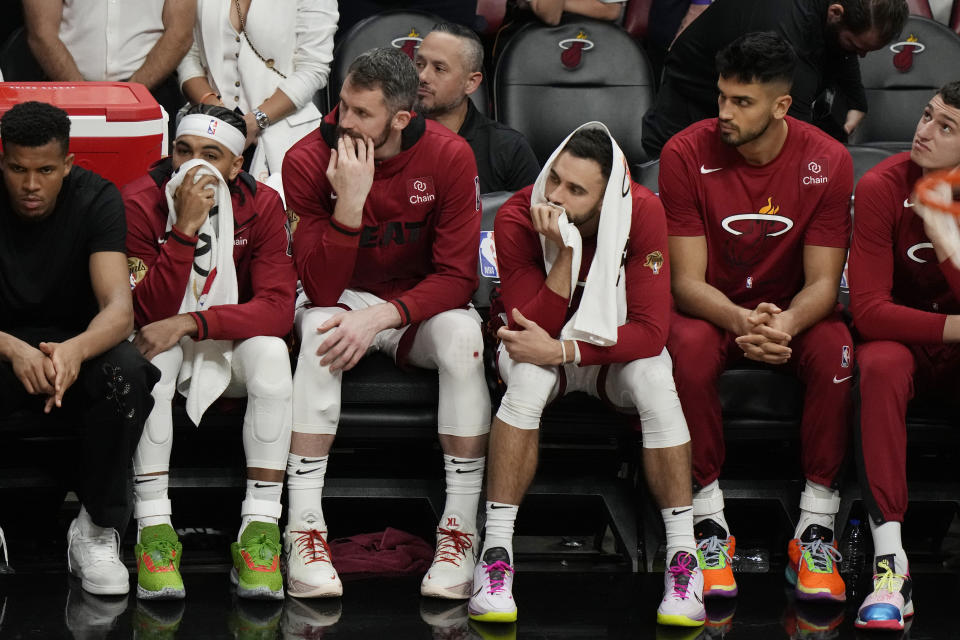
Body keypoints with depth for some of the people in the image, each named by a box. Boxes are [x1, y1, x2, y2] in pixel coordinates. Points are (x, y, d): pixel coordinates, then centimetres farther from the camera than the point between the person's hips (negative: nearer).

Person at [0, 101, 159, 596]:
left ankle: (97, 529, -16)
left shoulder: (96, 199, -13)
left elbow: (119, 309, -24)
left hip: (75, 347, 0)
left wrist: (76, 350, -48)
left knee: (127, 371, -35)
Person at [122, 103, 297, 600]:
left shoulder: (261, 205, -12)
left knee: (271, 353, -30)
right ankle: (153, 528, -33)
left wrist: (190, 323, -31)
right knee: (150, 355, -34)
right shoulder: (140, 202, -16)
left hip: (231, 346, 1)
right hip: (166, 342, -1)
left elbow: (277, 308, -20)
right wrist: (186, 228, -33)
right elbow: (151, 312, -22)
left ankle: (259, 530, -31)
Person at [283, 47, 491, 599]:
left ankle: (461, 530, -27)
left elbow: (458, 276, -16)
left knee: (462, 335, -32)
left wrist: (381, 317, -30)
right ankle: (304, 531, -31)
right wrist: (350, 203, -35)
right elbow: (321, 290, -21)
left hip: (419, 304, 0)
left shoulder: (450, 157, -16)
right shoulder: (309, 160, -18)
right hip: (344, 300, 0)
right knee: (320, 331, -34)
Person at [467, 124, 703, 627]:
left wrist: (561, 350, -32)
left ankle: (683, 557, -26)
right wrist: (565, 251, -37)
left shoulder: (641, 213, -23)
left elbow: (651, 331, -24)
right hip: (546, 345, 0)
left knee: (655, 379, -32)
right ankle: (495, 552, -29)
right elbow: (533, 327, -25)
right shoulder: (517, 218, -23)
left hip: (616, 350, 0)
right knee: (529, 376, -34)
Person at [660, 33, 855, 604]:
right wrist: (741, 321, -37)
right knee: (689, 349, -36)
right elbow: (687, 280, -15)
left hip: (793, 310, 1)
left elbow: (822, 283, -12)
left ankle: (817, 526, -22)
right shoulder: (687, 155, -15)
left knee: (835, 353, -33)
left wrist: (786, 324, -36)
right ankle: (710, 522, -24)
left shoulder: (827, 162, -12)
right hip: (712, 308, -1)